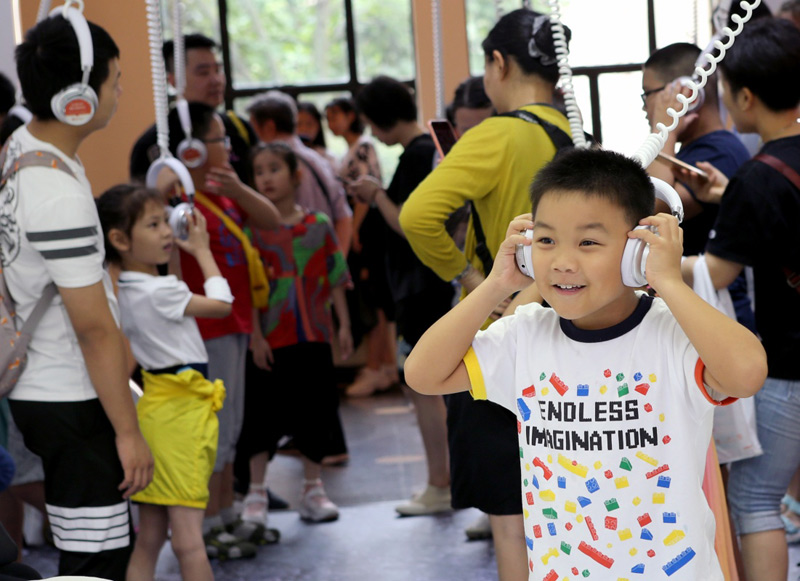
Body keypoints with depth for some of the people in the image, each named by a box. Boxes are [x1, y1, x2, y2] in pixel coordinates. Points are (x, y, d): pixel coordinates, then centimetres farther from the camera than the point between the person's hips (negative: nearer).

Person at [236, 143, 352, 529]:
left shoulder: (318, 225, 3)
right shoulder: (253, 227, -4)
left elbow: (335, 279, 7)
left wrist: (343, 325, 2)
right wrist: (255, 336, -13)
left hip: (313, 337, 3)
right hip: (270, 340, -2)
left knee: (315, 413, 8)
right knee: (263, 414, 2)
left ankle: (313, 490, 21)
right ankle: (256, 494, 12)